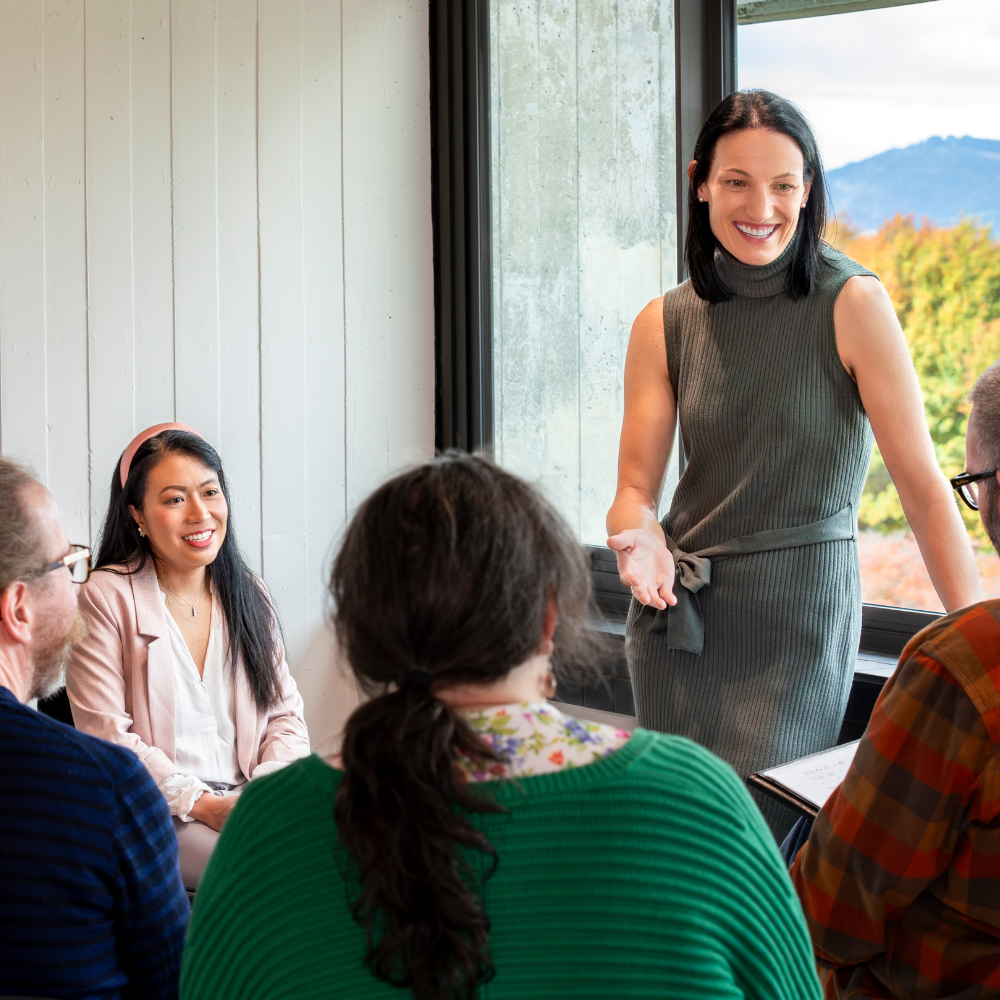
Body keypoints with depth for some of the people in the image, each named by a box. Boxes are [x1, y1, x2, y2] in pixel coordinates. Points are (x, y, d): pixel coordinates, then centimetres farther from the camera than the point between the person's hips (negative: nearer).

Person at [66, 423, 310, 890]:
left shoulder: (248, 595, 15)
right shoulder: (106, 598, -2)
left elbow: (286, 716, 14)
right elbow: (105, 737, -8)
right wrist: (202, 804, -16)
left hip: (252, 803, 5)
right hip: (156, 815, -5)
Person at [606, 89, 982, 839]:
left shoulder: (852, 306, -9)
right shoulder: (665, 325, 4)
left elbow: (923, 486, -11)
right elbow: (636, 486, 2)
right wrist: (638, 534, -21)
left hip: (801, 616, -4)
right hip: (680, 615, 4)